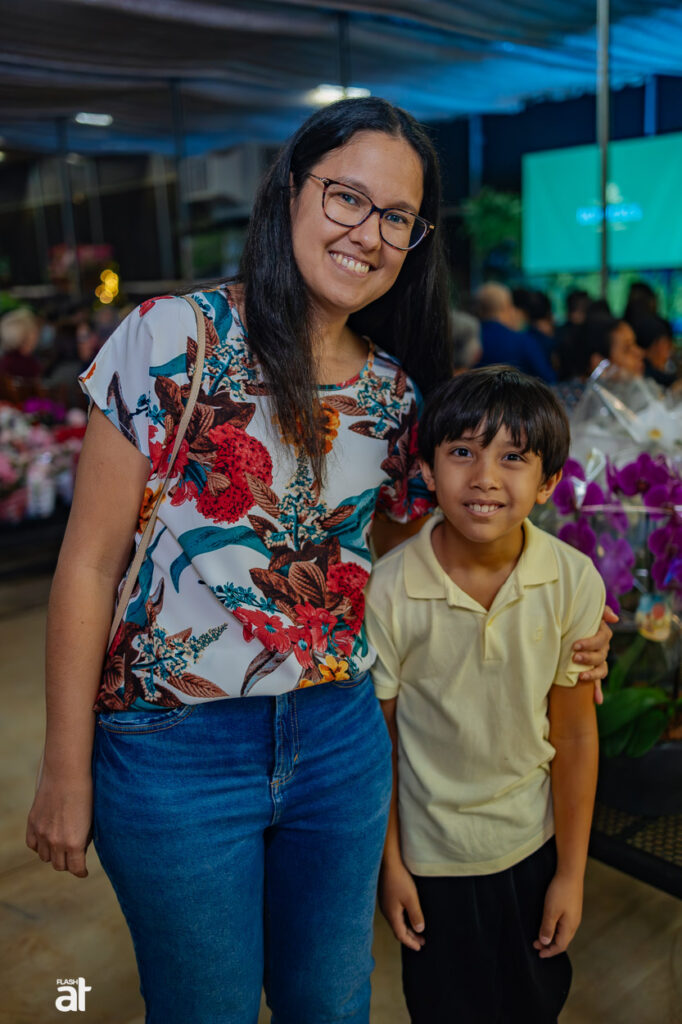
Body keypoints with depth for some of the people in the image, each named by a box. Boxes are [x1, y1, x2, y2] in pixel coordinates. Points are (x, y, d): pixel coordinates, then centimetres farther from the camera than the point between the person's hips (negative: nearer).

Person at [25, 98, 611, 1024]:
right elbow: (91, 564, -10)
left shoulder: (398, 390, 2)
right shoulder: (174, 339, -12)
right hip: (176, 748, -4)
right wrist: (66, 771, -8)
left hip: (341, 739, 4)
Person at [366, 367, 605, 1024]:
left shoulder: (574, 582, -17)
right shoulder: (388, 590, -23)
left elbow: (574, 733, -7)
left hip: (533, 844, 2)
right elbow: (380, 738, -11)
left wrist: (571, 872, 1)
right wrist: (390, 863, -2)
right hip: (431, 853, -2)